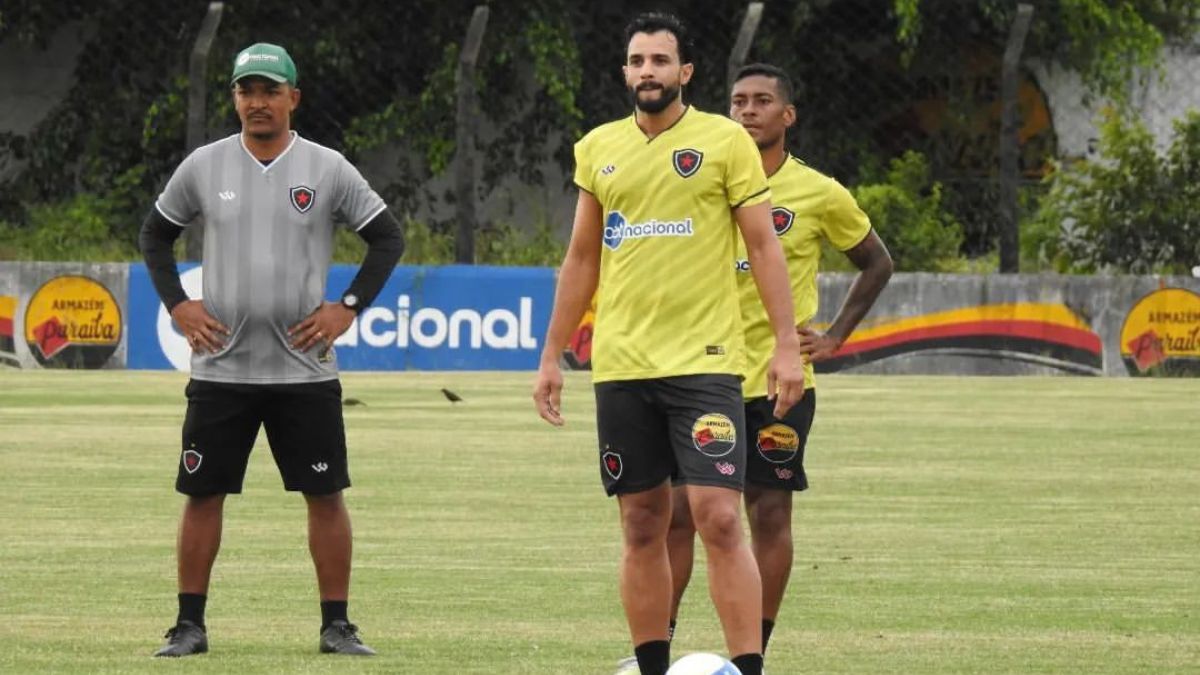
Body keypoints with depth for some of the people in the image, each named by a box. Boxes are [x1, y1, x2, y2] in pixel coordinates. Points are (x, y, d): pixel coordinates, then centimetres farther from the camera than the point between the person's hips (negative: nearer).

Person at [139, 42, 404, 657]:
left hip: (305, 370, -1)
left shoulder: (328, 169, -1)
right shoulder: (203, 166, 3)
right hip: (220, 369, 1)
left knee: (325, 495, 0)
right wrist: (176, 305, 2)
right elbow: (155, 234, 15)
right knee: (203, 493, 2)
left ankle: (337, 625, 7)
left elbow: (388, 238, 5)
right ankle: (190, 624, 9)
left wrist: (348, 307, -4)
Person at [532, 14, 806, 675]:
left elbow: (763, 246, -1)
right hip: (621, 366, 4)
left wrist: (787, 346, -9)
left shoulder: (725, 141, -1)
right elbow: (581, 258, 17)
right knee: (642, 527, 7)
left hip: (704, 364, -4)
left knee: (719, 519, -12)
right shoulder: (598, 148, 11)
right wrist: (551, 356, 14)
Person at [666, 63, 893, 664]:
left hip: (780, 381, -1)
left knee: (770, 515, 1)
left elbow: (876, 265, 13)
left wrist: (834, 338, 5)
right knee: (677, 511, -3)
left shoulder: (821, 195, -1)